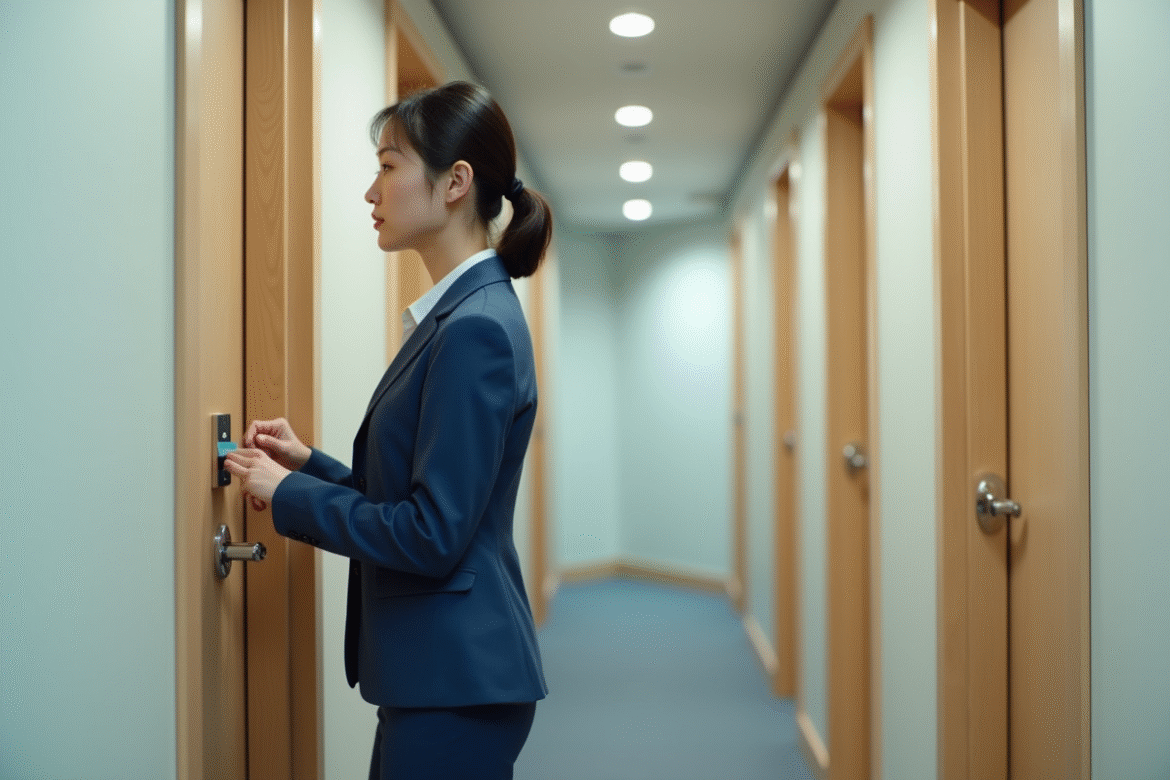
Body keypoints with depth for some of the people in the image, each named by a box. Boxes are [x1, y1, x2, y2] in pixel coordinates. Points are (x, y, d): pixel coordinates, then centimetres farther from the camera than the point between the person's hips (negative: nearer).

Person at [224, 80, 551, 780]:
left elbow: (431, 534, -22)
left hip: (458, 682, -9)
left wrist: (288, 495, -11)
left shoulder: (477, 328, -20)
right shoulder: (458, 312, 10)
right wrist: (310, 462, 6)